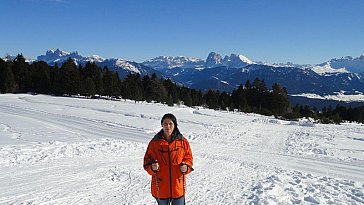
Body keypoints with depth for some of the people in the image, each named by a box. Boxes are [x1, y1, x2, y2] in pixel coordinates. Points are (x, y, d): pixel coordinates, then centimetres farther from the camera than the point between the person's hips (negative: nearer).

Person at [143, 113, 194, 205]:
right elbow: (147, 160, -1)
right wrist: (152, 167, -22)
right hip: (161, 187, 0)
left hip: (178, 186, 0)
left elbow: (189, 158, 3)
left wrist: (186, 167, -17)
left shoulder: (182, 141, -3)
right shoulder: (155, 142, -4)